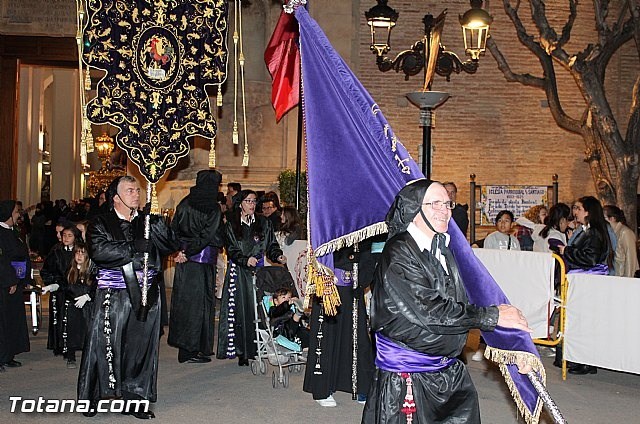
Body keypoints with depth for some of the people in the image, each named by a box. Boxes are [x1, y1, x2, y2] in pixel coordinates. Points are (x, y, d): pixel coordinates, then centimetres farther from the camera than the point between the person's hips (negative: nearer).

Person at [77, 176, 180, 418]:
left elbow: (172, 245, 2)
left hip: (146, 296, 3)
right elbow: (99, 250, -15)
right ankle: (90, 397, 13)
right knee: (105, 344, -2)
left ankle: (134, 399, 15)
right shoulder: (101, 224, 4)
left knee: (140, 347, 5)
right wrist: (133, 248, -17)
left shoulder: (148, 222, 14)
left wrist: (155, 222, -10)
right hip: (112, 297, -3)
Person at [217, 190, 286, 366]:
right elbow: (231, 250, -3)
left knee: (257, 310, -4)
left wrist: (278, 256, -10)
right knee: (239, 311, -4)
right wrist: (245, 260, -19)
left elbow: (271, 245, 10)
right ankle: (241, 353, 0)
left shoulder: (264, 223, 10)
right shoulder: (231, 225, 5)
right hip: (238, 273, -1)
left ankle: (256, 350, 1)